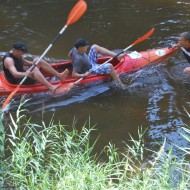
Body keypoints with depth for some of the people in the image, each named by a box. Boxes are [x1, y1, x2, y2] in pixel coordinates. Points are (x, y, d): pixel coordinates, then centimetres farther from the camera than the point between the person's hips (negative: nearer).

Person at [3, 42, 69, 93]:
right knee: (34, 69, -33)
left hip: (23, 75, 10)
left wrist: (32, 63, 3)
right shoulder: (8, 59, -25)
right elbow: (15, 74, -39)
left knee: (40, 62, 2)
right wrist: (25, 74, -57)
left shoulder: (18, 55, 5)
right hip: (17, 81, -10)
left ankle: (59, 75, -1)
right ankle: (51, 88, -49)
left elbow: (24, 62, 24)